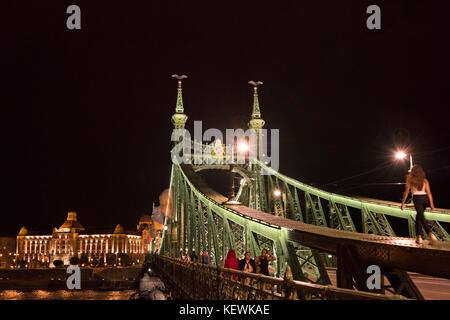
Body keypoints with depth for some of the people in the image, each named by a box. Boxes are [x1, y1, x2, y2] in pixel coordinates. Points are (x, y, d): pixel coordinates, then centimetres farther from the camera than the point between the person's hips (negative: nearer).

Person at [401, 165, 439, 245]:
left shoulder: (410, 179, 7)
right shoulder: (425, 180, 13)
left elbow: (406, 192, 3)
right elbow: (429, 193, 5)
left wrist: (403, 202, 8)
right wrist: (431, 204, 4)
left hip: (417, 198, -4)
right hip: (425, 198, 4)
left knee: (421, 217, -9)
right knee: (418, 217, 16)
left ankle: (431, 234, -25)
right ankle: (418, 236, 11)